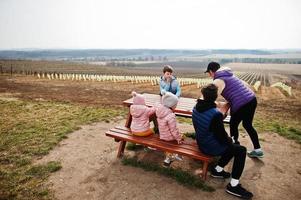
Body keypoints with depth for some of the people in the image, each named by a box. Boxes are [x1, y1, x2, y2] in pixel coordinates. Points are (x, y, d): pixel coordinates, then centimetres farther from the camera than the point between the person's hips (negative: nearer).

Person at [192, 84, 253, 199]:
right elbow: (222, 137, -22)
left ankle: (218, 169, 26)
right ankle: (233, 185, 10)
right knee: (241, 150, 6)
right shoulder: (216, 114, -31)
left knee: (232, 146, 23)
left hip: (201, 143, 8)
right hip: (211, 147, -8)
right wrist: (229, 140, 3)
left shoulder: (196, 108, -8)